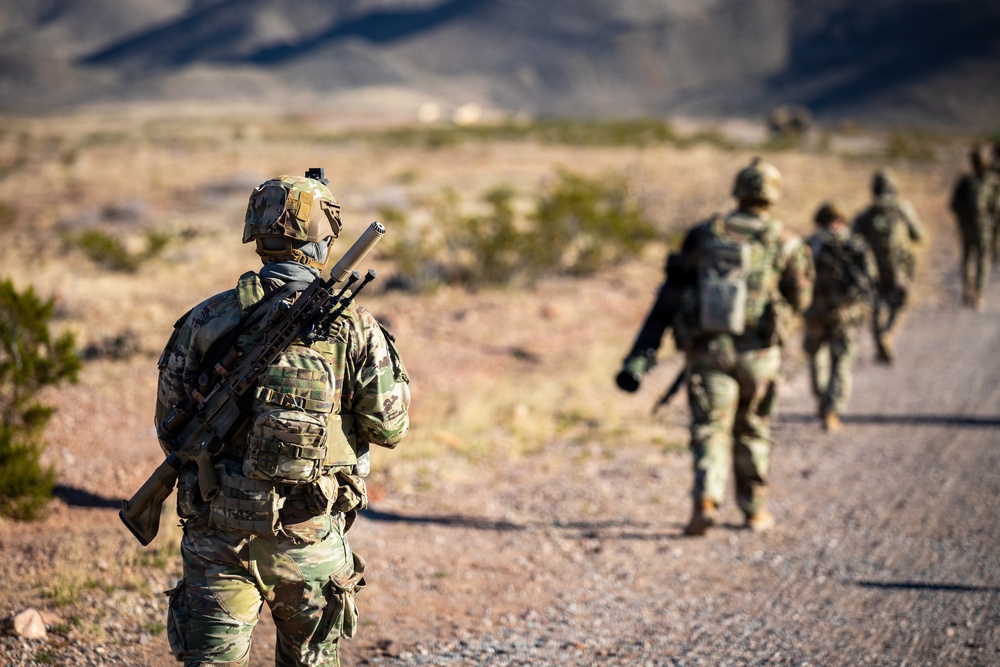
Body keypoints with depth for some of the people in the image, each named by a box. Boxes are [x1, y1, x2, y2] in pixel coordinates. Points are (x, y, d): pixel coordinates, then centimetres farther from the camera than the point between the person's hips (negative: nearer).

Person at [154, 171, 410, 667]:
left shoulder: (206, 319, -2)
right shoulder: (353, 327, -7)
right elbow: (388, 429, -2)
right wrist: (389, 359, 15)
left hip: (217, 532, 1)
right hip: (308, 536, -1)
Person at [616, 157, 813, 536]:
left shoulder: (703, 235, 3)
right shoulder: (784, 244, -2)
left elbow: (670, 296, 2)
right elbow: (798, 300, 12)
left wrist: (640, 354, 3)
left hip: (706, 349, 0)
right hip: (757, 353, 0)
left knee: (710, 431, 0)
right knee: (751, 431, 17)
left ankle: (706, 501, -21)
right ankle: (754, 510, 26)